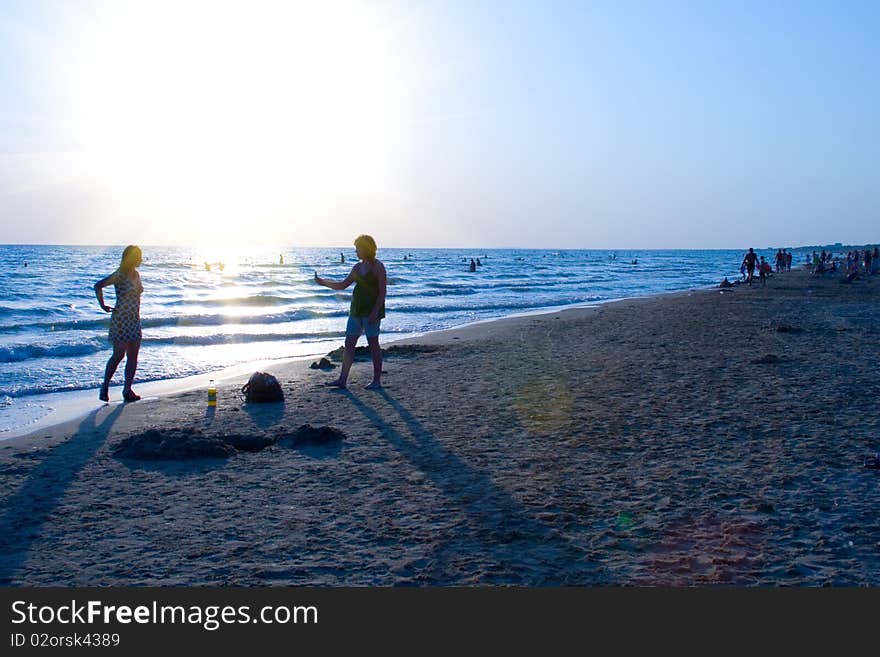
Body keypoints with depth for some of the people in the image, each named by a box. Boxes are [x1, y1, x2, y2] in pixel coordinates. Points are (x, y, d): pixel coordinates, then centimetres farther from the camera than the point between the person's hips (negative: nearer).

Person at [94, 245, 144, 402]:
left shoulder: (136, 275, 12)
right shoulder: (120, 275, -12)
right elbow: (98, 286, -17)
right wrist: (103, 305, -13)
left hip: (134, 320, 7)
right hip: (120, 320, -7)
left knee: (133, 356, 4)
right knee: (119, 355, -6)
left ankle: (127, 389, 9)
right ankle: (105, 387, 9)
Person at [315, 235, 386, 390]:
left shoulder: (377, 267, -8)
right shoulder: (358, 266, 13)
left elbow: (382, 291, -13)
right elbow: (343, 285, 19)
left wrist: (375, 311, -20)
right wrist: (323, 282, 9)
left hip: (371, 311, -8)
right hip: (357, 310, 8)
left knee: (373, 344, -2)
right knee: (349, 343, 5)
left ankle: (377, 381, 6)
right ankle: (342, 380, 8)